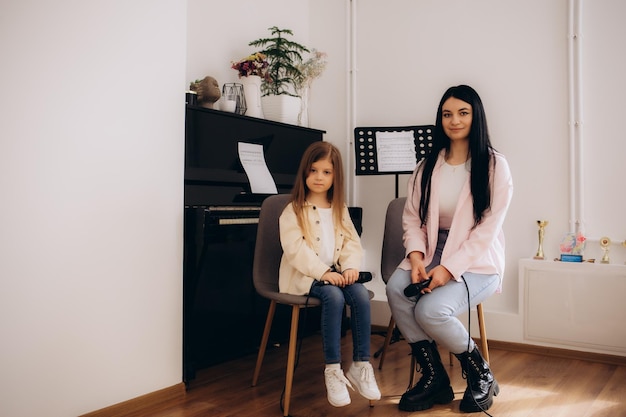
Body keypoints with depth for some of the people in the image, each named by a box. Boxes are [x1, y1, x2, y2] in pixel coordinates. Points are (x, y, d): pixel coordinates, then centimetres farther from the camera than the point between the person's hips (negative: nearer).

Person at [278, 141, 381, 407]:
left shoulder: (340, 209, 14)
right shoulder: (293, 211, -3)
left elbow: (352, 242, 8)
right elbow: (295, 249, -15)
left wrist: (350, 267, -12)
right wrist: (323, 272, -24)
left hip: (335, 271, 5)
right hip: (304, 275, -4)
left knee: (361, 295, -24)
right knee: (334, 297, -32)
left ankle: (360, 365, -13)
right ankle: (333, 370, -23)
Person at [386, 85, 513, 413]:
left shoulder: (495, 166, -6)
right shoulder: (427, 166, 8)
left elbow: (487, 229, -12)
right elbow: (411, 218, 5)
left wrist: (449, 269, -20)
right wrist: (416, 257, -13)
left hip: (477, 261, -4)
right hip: (433, 253, 5)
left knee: (430, 309, -28)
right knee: (396, 288, -25)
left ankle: (480, 374, 1)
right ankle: (434, 377, -9)